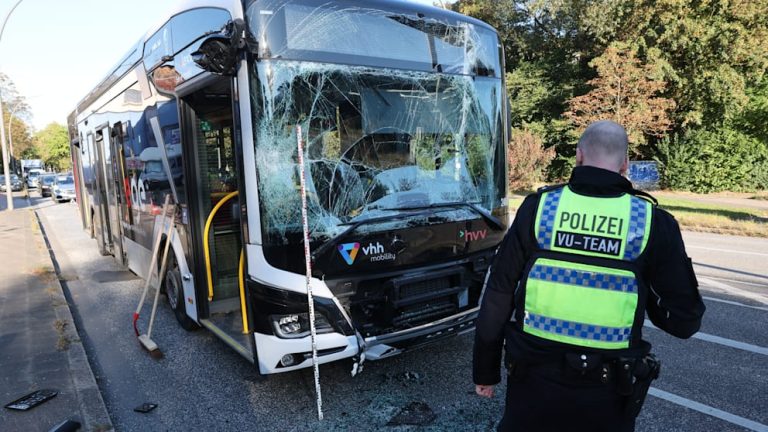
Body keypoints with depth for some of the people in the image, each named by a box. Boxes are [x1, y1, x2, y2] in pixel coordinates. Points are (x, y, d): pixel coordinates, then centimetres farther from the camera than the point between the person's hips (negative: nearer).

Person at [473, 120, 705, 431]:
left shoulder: (537, 208, -8)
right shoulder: (653, 223, -8)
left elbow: (497, 298, -5)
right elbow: (685, 321, -2)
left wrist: (485, 371, 7)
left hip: (534, 381, 0)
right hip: (606, 395, 1)